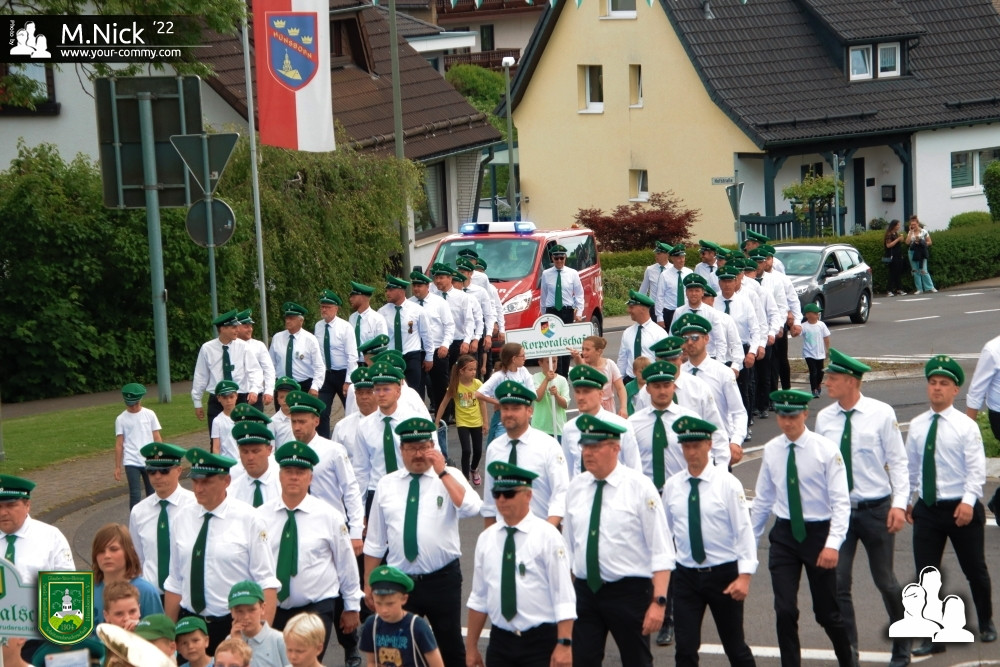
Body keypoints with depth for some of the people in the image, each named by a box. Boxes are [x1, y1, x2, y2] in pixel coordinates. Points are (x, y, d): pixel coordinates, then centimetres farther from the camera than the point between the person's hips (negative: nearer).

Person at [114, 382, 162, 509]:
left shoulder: (149, 414, 2)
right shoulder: (121, 419, 1)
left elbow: (157, 438, 4)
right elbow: (119, 444, 2)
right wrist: (117, 467, 1)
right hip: (131, 463, -1)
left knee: (152, 494, 9)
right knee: (135, 495, -8)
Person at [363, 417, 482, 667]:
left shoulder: (451, 477, -1)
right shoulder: (386, 484, 6)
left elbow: (471, 508, -22)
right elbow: (375, 542, 9)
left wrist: (442, 472, -21)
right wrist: (370, 585, 8)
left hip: (442, 580, -2)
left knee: (450, 646, 7)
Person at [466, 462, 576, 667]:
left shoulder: (547, 536, -8)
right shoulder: (486, 539, 7)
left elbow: (563, 596, -12)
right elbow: (478, 598, 12)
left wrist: (564, 644, -20)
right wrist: (471, 646, 12)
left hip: (541, 642, -5)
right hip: (500, 641, 5)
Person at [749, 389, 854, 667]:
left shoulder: (826, 450, -11)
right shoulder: (771, 450, 1)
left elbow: (841, 501, -14)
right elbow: (763, 499, 11)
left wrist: (833, 544, -24)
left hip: (818, 533, -3)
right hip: (784, 534, 3)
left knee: (826, 611, 8)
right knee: (785, 610, -6)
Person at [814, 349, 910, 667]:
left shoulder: (882, 413, -7)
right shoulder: (824, 418, 1)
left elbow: (897, 461, -5)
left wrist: (899, 503, -13)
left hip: (876, 509, -2)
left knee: (885, 581, 9)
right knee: (837, 584, -4)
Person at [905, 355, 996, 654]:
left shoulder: (966, 426, -8)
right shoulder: (916, 426, 5)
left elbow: (976, 469, -13)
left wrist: (968, 501, -24)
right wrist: (905, 499, 10)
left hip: (961, 509, -3)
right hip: (926, 509, 3)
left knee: (975, 570, 11)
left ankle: (986, 623, 35)